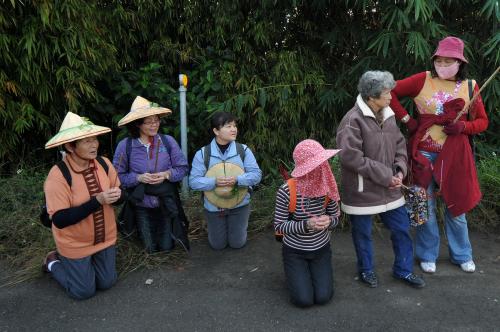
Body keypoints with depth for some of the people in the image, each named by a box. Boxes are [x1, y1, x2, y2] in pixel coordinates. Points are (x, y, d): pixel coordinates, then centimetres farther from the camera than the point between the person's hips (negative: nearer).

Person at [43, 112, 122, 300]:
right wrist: (97, 201, -34)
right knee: (84, 291, 9)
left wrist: (116, 195, -24)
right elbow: (60, 220, -27)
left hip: (105, 238, 5)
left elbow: (118, 191, 1)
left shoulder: (104, 163, -11)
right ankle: (53, 262, 33)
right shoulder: (58, 175, -26)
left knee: (106, 283, 16)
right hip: (76, 245, -4)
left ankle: (70, 263, 40)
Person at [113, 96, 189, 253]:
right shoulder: (125, 145, -12)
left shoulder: (168, 141, -8)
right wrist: (139, 178, -21)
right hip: (142, 206, -1)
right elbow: (118, 176, -7)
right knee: (150, 249, 16)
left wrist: (166, 174, -20)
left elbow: (182, 168, -3)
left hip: (166, 204, 1)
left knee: (166, 247, 15)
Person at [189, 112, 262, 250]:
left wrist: (237, 180, -29)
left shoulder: (243, 150, -8)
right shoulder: (202, 153, -11)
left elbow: (256, 174, -11)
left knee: (237, 243, 12)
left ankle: (241, 225, 43)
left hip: (239, 205, 0)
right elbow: (193, 181, -13)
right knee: (217, 245, 14)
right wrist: (214, 182, -30)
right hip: (213, 207, 0)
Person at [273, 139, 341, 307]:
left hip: (321, 249, 3)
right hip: (294, 251, -3)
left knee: (323, 297, -4)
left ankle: (313, 271, 28)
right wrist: (306, 225, -30)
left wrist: (328, 221, -23)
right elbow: (279, 226, -16)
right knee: (304, 300, -8)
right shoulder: (286, 191, -24)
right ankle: (295, 274, 24)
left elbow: (335, 217, 1)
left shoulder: (327, 187, -12)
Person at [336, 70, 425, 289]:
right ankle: (366, 270, 36)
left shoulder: (388, 116, 4)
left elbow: (400, 145, 13)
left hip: (389, 188, 7)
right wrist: (385, 175, -19)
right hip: (362, 190, -6)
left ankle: (403, 269, 35)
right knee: (363, 233, 12)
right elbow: (351, 157, -25)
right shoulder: (353, 121, -20)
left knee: (402, 228, 14)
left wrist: (400, 170, -5)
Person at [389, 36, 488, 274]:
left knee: (456, 205, 12)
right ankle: (428, 255, 25)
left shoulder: (469, 86, 3)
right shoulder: (423, 80, -3)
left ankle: (462, 255, 32)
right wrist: (406, 119, -6)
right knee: (425, 206, 8)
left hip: (454, 155, 2)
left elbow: (482, 121, 8)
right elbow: (390, 92, -1)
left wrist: (463, 127, -13)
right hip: (424, 152, -1)